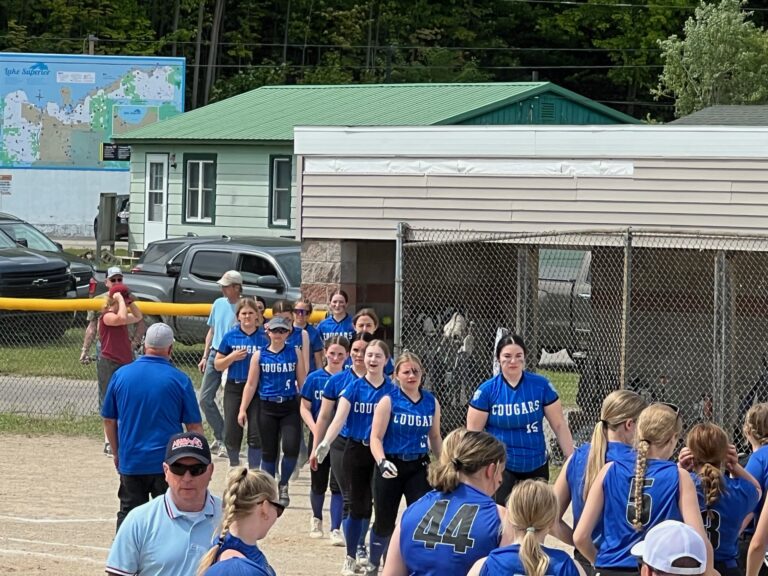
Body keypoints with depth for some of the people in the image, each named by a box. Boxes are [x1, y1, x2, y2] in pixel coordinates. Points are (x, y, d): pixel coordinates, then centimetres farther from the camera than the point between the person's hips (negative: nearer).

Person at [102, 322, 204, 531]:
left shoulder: (121, 375, 0)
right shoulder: (179, 380, -7)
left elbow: (109, 420, 8)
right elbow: (194, 426, -4)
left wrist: (117, 453, 21)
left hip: (130, 462, 2)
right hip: (168, 463, -2)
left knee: (128, 514, 12)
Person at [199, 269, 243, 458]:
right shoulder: (219, 304, 9)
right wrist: (205, 356, 15)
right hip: (214, 355, 7)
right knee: (205, 399, 6)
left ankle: (226, 442, 6)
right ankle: (220, 436, 18)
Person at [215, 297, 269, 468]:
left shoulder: (264, 338, 0)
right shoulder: (230, 337, 3)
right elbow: (217, 365, 7)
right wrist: (232, 357, -10)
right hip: (234, 388, 1)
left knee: (256, 434, -3)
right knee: (232, 433, 3)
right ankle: (234, 466, 28)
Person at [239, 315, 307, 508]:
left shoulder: (295, 353, 3)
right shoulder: (259, 355, 3)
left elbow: (302, 382, 6)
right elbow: (251, 384, 4)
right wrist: (243, 409, -1)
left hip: (290, 407, -1)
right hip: (267, 408, 1)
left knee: (291, 447, -14)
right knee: (268, 452, 6)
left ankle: (283, 485, 10)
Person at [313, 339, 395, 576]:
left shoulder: (392, 390, -2)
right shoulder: (354, 387, -2)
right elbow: (339, 419, -12)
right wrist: (324, 444, -26)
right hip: (357, 450, 1)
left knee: (377, 507, -4)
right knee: (358, 507, 7)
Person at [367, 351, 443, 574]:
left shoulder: (431, 402, 4)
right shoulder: (389, 401, -8)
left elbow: (435, 437, 16)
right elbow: (376, 438, -12)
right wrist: (382, 462, -28)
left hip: (419, 467, 2)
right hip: (391, 467, -2)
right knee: (384, 522, 9)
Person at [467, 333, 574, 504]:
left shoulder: (541, 385, -4)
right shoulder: (487, 390, -7)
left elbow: (559, 425, 0)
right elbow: (473, 432, -3)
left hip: (536, 465, 2)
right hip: (501, 465, -2)